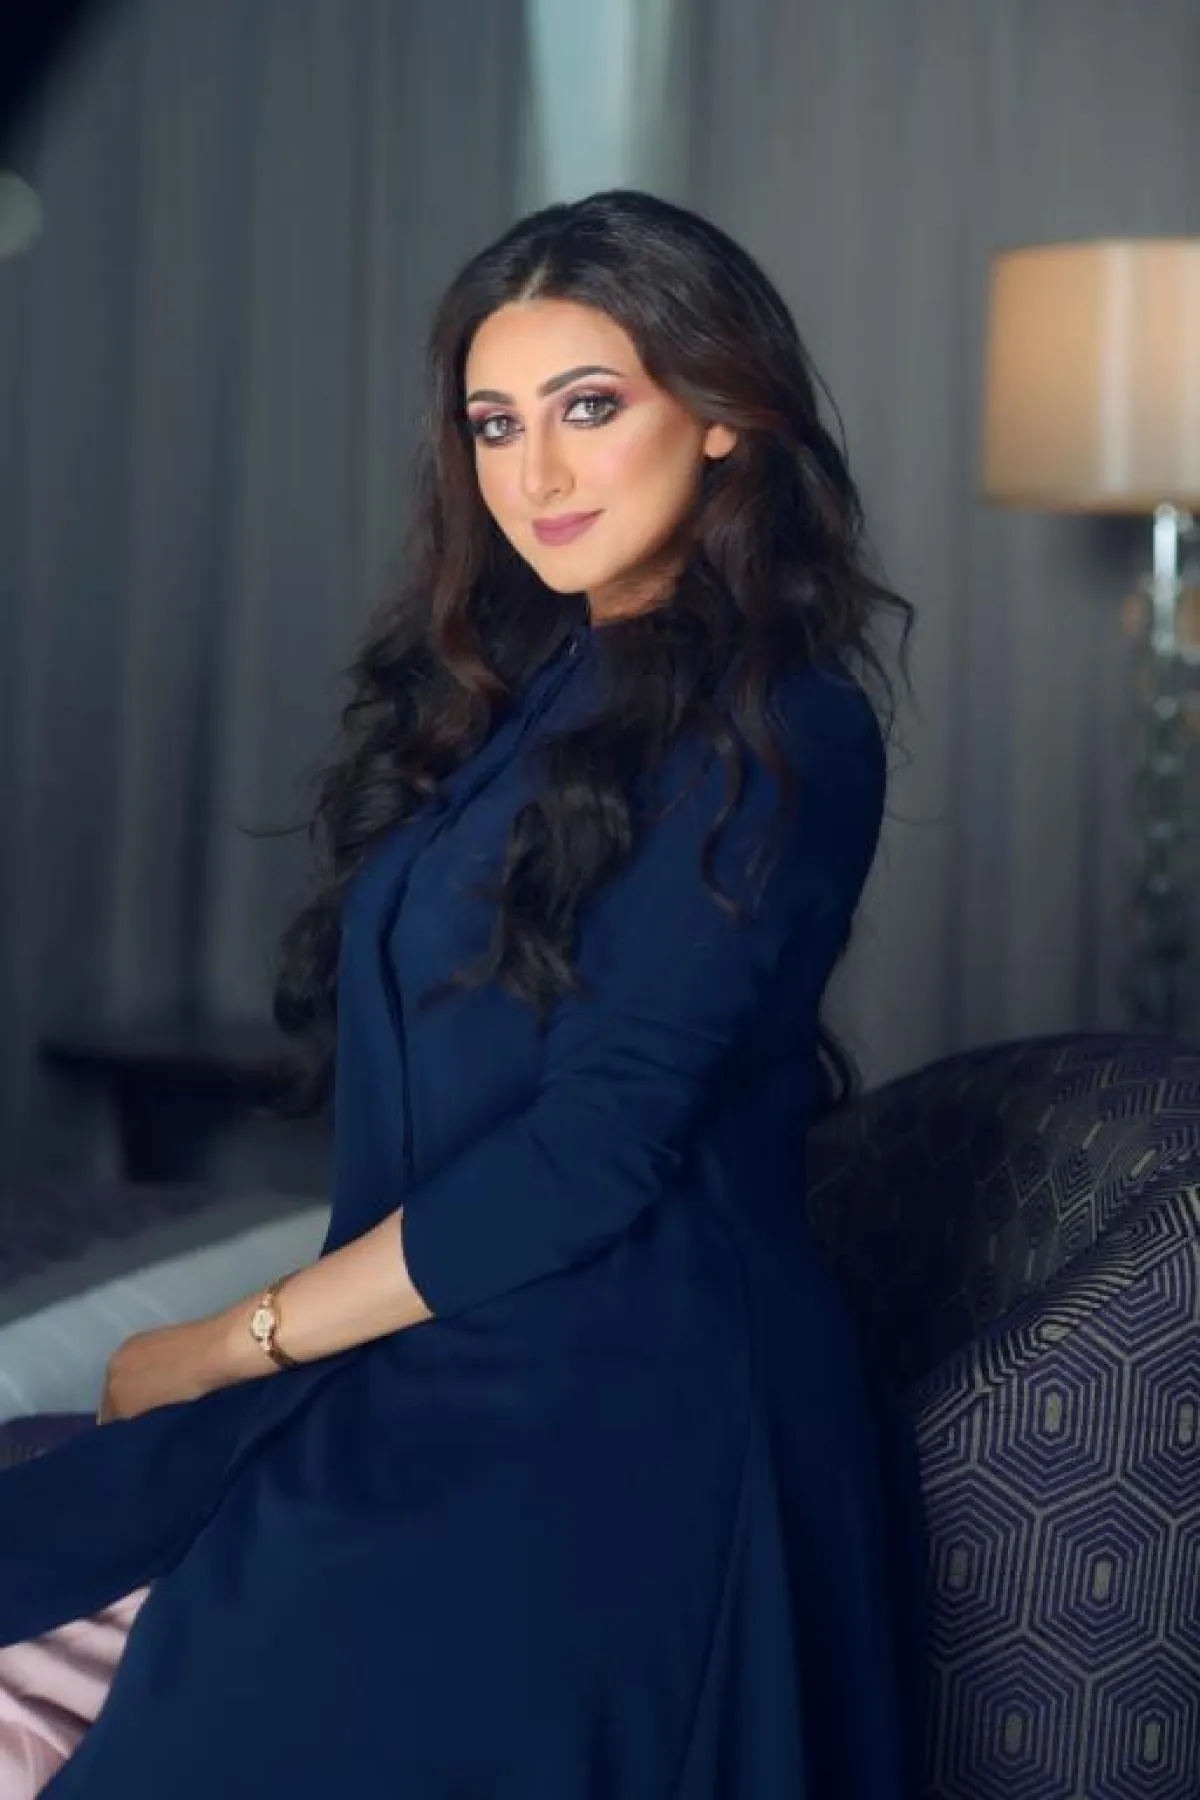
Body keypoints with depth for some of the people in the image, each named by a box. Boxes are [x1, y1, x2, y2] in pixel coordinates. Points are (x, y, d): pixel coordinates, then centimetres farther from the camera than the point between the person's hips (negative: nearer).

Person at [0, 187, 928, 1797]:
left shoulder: (773, 731, -6)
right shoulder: (513, 692, 18)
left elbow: (595, 1149, -13)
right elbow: (405, 1096, 14)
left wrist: (236, 1343, -4)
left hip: (624, 1417, -7)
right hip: (427, 1386, 7)